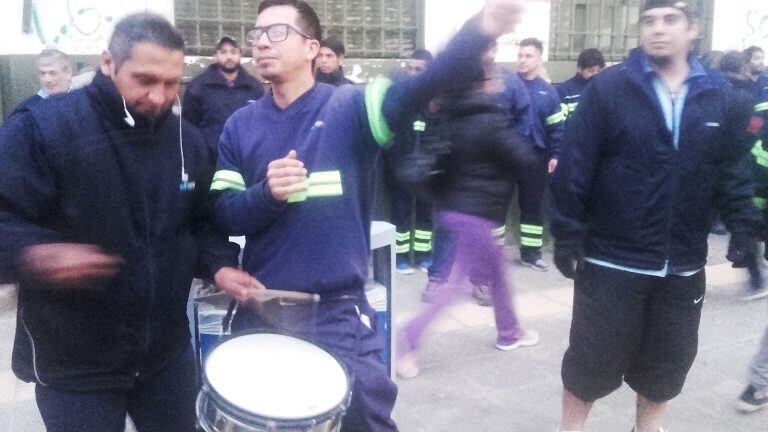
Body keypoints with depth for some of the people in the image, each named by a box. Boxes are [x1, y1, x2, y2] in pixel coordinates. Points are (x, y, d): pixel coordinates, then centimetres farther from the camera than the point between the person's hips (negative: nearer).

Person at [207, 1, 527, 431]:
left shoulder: (350, 107, -7)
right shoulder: (241, 125, 4)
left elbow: (421, 86, -24)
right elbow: (224, 213, 0)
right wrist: (267, 193, -22)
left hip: (338, 312, -3)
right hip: (260, 309, 4)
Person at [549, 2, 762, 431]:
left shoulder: (721, 98, 3)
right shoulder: (609, 88, -8)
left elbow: (736, 172, 10)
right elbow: (575, 167, -9)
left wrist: (743, 227, -1)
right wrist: (567, 235, -11)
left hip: (682, 266, 4)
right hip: (611, 261, -3)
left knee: (667, 361, 18)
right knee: (591, 358, 9)